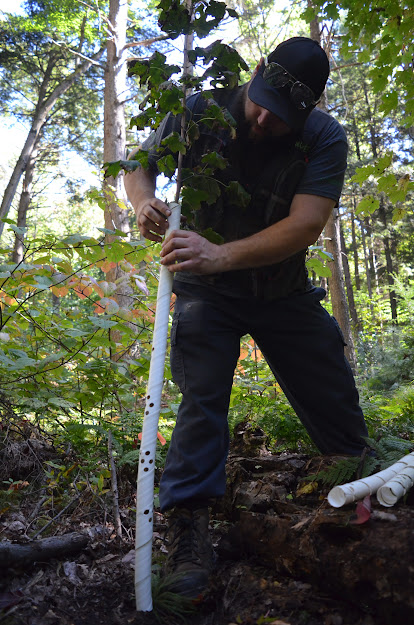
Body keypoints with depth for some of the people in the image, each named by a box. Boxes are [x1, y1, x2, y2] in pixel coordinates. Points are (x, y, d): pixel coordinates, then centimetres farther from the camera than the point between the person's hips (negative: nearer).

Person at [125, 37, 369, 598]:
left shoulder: (326, 139, -16)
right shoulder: (200, 111, -13)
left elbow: (305, 225, -28)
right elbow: (140, 166, -1)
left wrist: (221, 255, -42)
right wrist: (144, 203, -26)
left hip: (284, 292, 2)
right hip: (206, 293, -1)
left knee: (334, 398, 9)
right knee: (202, 399, -15)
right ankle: (189, 524, -3)